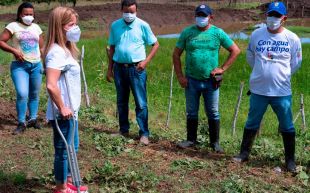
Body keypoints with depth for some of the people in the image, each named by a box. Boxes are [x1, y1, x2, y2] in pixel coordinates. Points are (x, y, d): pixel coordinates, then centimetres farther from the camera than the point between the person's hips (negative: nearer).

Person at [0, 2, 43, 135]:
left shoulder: (36, 27, 11)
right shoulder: (13, 26, -2)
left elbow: (41, 47, 17)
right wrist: (14, 50, -19)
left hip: (36, 65, 4)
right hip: (20, 65, -4)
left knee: (34, 94, 11)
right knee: (22, 94, -15)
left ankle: (33, 119, 25)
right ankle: (21, 123, -3)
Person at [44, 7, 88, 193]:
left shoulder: (65, 49, 9)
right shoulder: (57, 52, -22)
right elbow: (51, 85, -31)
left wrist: (69, 108, 15)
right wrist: (62, 108, -22)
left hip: (71, 110, 10)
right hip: (63, 113, -10)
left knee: (72, 147, 22)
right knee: (63, 150, 5)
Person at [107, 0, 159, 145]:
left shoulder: (142, 25, -5)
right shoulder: (115, 25, 4)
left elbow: (155, 44, 1)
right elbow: (112, 48, 12)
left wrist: (146, 61, -10)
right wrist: (110, 69, 10)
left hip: (136, 68, -3)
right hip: (119, 68, 4)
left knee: (141, 103, -3)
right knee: (121, 102, 13)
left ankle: (144, 133, 3)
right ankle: (124, 130, 25)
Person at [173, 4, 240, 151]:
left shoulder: (218, 33, -2)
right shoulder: (187, 32, 0)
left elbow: (235, 51, 2)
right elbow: (176, 54, 4)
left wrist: (223, 68, -4)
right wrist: (180, 76, -3)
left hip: (211, 81, -1)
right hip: (191, 80, 1)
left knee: (213, 113, 7)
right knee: (191, 112, 12)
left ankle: (215, 142, 18)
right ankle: (191, 139, 25)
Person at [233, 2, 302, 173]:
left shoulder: (292, 39, -5)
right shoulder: (256, 35, -1)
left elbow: (295, 63, 6)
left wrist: (281, 75, 9)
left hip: (282, 91, -1)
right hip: (258, 90, 1)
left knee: (287, 126, 7)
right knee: (252, 123, 12)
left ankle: (290, 160, 18)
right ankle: (244, 153, 25)